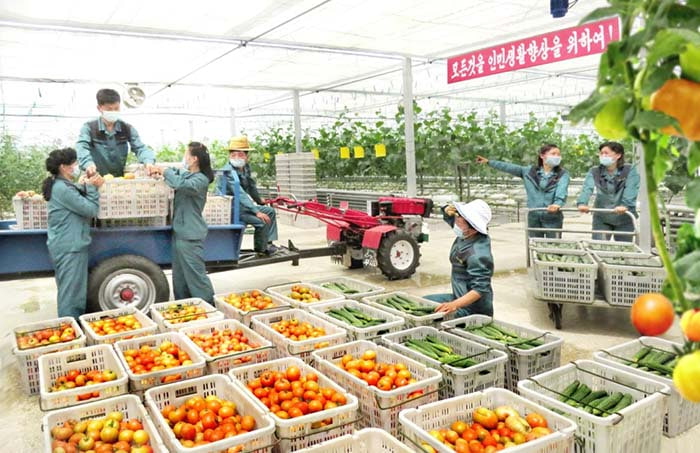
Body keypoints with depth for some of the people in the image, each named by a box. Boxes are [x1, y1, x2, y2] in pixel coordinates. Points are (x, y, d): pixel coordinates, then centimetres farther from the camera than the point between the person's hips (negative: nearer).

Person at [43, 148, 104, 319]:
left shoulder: (61, 186, 13)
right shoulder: (63, 188, -18)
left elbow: (79, 205, 13)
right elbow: (91, 210, -17)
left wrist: (85, 187, 3)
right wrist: (92, 188, -6)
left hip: (66, 246, 10)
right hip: (70, 248, -10)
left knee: (68, 291, 19)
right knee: (71, 292, -3)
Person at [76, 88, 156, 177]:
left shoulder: (127, 129, 4)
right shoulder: (89, 128, -2)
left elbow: (140, 148, -6)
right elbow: (82, 147, -18)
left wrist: (148, 161, -30)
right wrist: (88, 163, -40)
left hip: (120, 178, 1)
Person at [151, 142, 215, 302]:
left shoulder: (201, 180, -15)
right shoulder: (185, 174, 11)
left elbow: (181, 184, -32)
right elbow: (175, 173, 31)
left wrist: (166, 171, -16)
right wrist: (159, 169, 12)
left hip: (190, 235, -9)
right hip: (179, 231, 9)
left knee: (195, 274, -5)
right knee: (179, 274, 16)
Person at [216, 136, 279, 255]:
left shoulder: (245, 168, 4)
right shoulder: (228, 172, -23)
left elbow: (251, 186, 22)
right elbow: (240, 195, -30)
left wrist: (259, 200, 36)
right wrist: (257, 211, -34)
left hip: (242, 205, 10)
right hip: (231, 209, -10)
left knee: (270, 211, 12)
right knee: (262, 220, -22)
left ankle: (268, 243, 11)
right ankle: (260, 249, 1)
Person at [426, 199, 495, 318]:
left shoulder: (478, 255, -31)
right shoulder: (465, 235, -5)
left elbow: (480, 289, -32)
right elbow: (452, 219, 14)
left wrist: (454, 305, -41)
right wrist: (448, 211, -9)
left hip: (473, 309, -10)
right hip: (460, 297, 10)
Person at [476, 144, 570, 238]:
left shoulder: (563, 174, 0)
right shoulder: (529, 171, 7)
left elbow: (562, 191, -18)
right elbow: (509, 167, 9)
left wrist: (557, 204, -39)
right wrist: (488, 161, 7)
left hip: (553, 218, -2)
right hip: (534, 217, 2)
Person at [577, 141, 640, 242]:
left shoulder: (630, 171, -5)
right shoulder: (594, 171, 1)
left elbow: (631, 190, -19)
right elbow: (587, 188, -15)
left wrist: (625, 205, -37)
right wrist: (582, 203, -35)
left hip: (624, 219, -1)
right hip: (601, 218, 1)